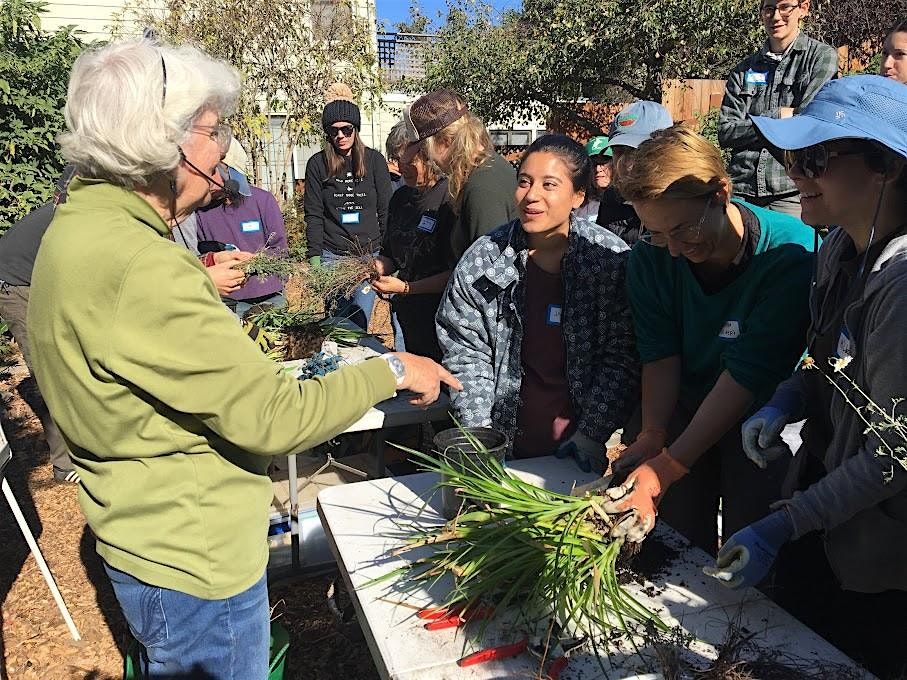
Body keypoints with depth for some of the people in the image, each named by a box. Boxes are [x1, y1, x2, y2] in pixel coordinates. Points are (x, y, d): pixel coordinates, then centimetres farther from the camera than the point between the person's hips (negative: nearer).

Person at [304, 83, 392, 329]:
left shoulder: (374, 160, 4)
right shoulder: (317, 164, 3)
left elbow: (386, 210, 5)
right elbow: (313, 215, 2)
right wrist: (314, 257, -5)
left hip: (369, 254, 0)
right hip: (332, 255, 0)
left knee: (360, 320, -3)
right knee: (341, 320, 3)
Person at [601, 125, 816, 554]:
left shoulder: (790, 252, -22)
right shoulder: (651, 257, -9)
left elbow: (748, 374, -25)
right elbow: (660, 356, -9)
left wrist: (668, 466, -28)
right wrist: (652, 436, -24)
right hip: (682, 408, 3)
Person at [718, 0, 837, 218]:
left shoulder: (822, 56, 5)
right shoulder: (744, 69, 14)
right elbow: (725, 133, 3)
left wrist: (756, 124, -1)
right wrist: (778, 117, -6)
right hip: (741, 188, 3)